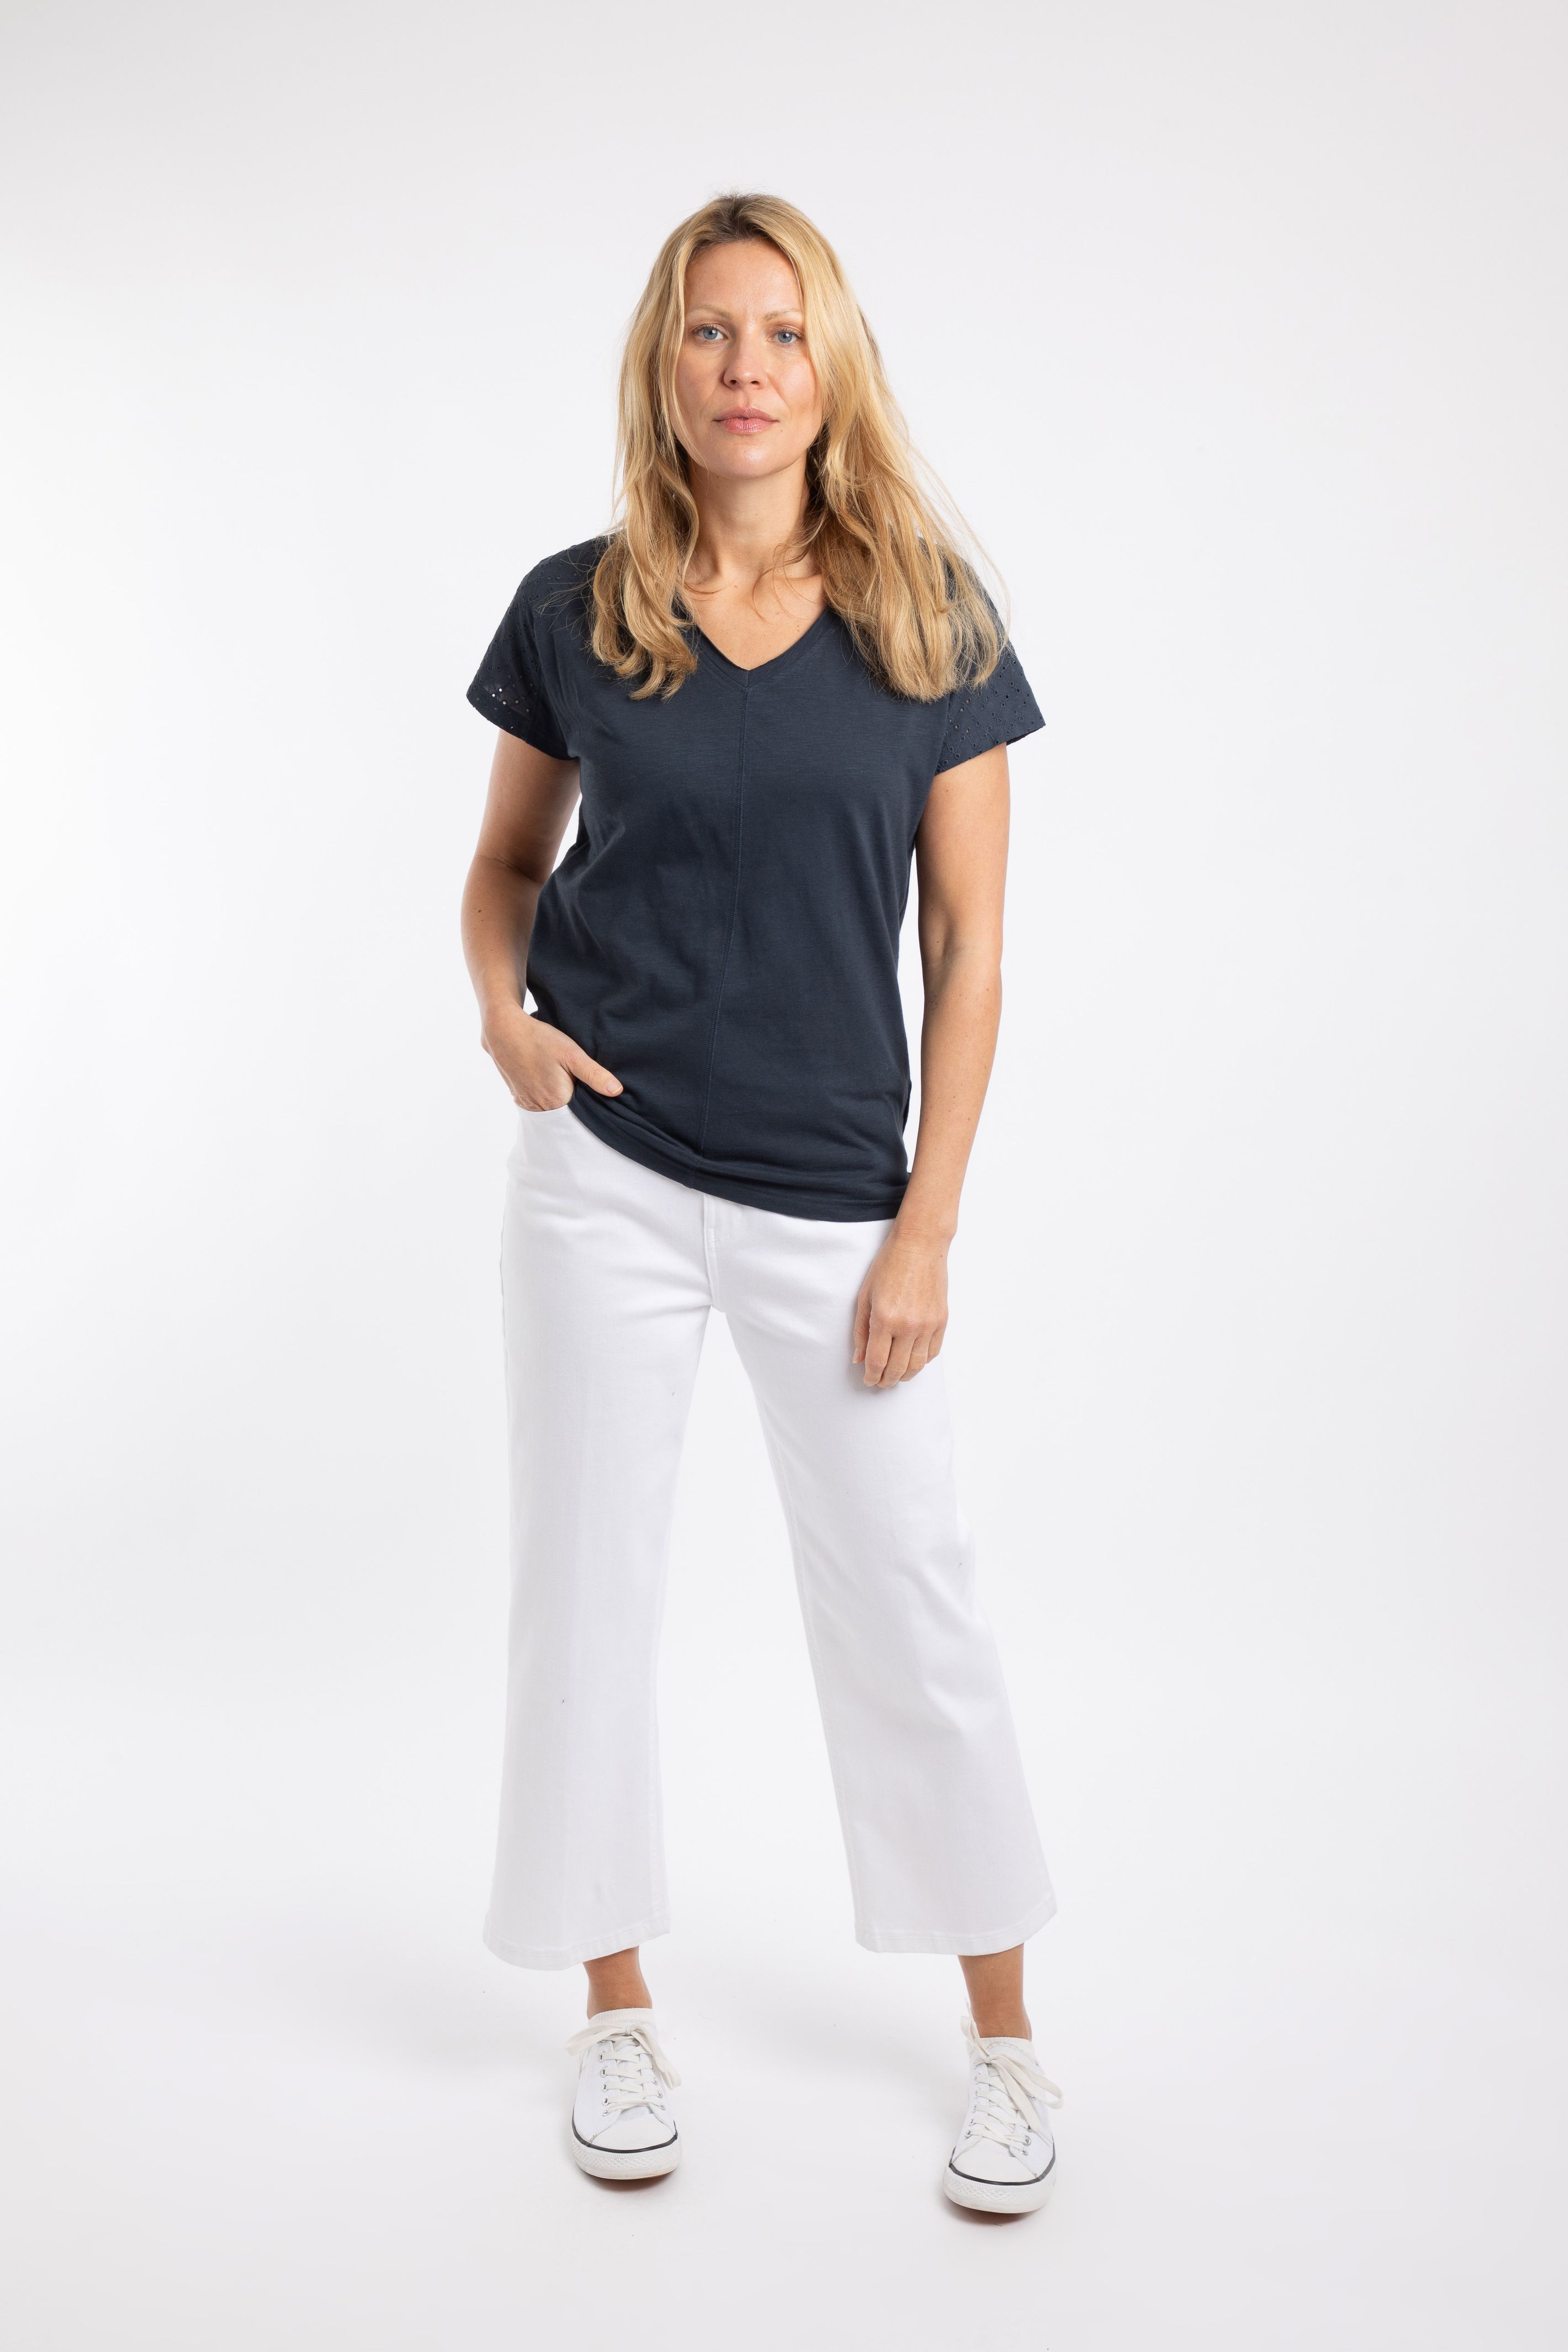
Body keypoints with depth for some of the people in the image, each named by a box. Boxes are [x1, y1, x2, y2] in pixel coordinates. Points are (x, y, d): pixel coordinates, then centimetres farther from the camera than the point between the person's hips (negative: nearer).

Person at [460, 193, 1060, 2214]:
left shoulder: (926, 614, -1)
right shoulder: (576, 610, 2)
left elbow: (967, 945, -1)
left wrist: (926, 1228, -6)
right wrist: (503, 1008, -7)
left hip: (835, 1196, -1)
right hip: (604, 1174, 2)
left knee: (903, 1598, 5)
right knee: (586, 1583, 9)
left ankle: (1002, 2036, 24)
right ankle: (616, 2008, 29)